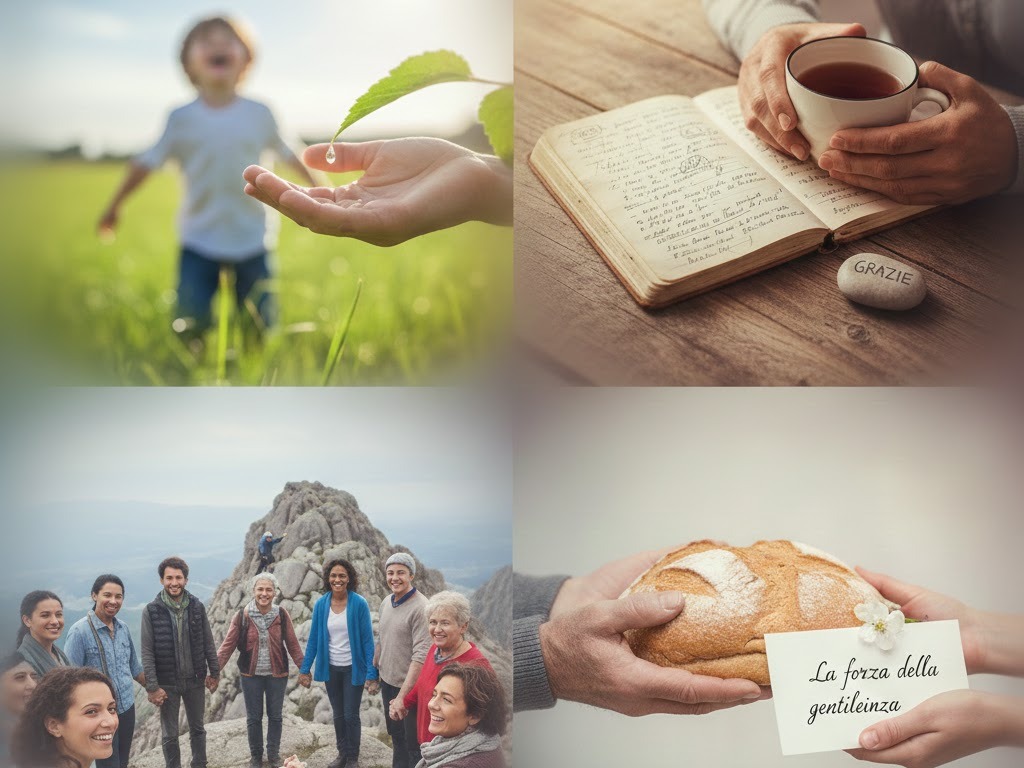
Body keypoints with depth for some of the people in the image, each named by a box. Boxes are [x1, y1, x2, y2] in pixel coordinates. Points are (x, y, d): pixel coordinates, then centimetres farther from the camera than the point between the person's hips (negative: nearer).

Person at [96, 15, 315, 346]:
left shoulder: (259, 114, 2)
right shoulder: (182, 119, 0)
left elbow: (288, 155, 14)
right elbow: (148, 161, 5)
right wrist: (115, 205, 6)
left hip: (251, 242, 1)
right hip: (199, 243, -1)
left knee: (260, 325, 5)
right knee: (191, 324, -7)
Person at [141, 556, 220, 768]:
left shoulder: (197, 606, -4)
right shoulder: (151, 611, -11)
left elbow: (208, 642, 4)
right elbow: (147, 652, -11)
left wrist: (214, 672, 5)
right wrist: (152, 687, -14)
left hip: (195, 680, 3)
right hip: (167, 683, -2)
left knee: (197, 729, 17)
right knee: (170, 735, 10)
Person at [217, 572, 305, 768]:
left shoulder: (281, 614, -7)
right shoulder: (242, 616, -9)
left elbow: (292, 644, -1)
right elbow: (228, 644, -7)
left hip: (277, 675, 1)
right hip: (251, 675, 0)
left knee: (275, 715, 12)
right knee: (254, 717, 11)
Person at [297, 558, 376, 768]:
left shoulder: (359, 604, -15)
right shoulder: (320, 605, -6)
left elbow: (368, 639, -13)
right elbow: (313, 639, 2)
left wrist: (371, 673, -15)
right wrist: (305, 669, 2)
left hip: (353, 668, -3)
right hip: (331, 668, 3)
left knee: (351, 715, 4)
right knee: (338, 715, 16)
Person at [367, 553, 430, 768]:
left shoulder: (420, 608, -21)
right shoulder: (386, 603, 2)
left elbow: (421, 655, -25)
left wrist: (403, 694, -26)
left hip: (410, 687, -7)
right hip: (387, 682, 7)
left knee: (413, 743, 7)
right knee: (396, 737, 22)